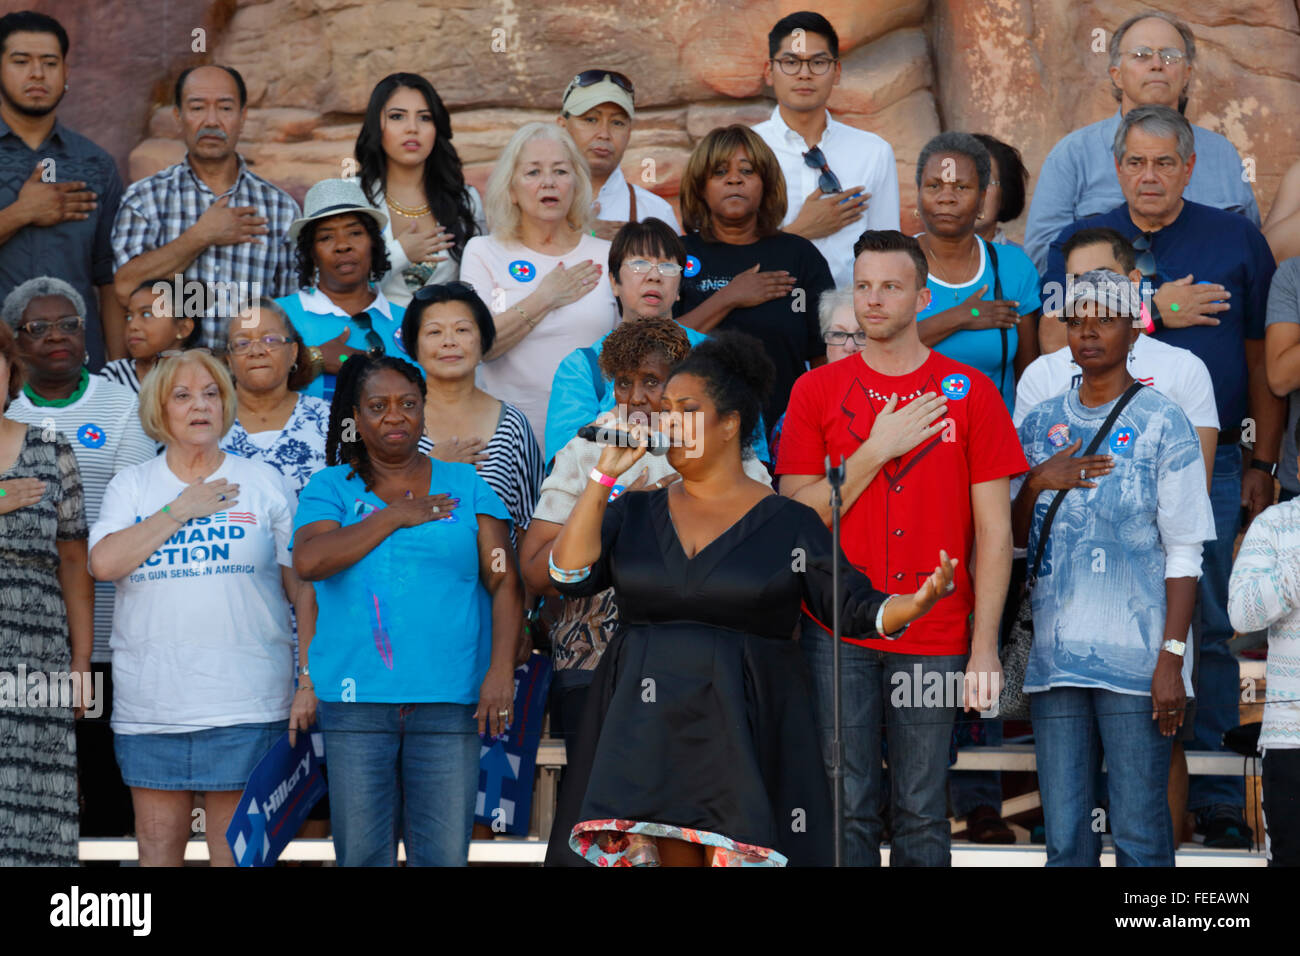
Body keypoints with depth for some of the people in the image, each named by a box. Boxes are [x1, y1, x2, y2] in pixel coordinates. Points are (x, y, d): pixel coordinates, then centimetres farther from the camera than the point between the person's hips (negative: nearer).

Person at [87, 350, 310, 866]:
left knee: (236, 848, 0)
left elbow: (302, 585, 7)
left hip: (244, 702, -1)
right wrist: (180, 510, -6)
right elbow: (104, 563, -7)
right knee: (157, 845, 6)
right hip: (149, 702, 2)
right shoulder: (132, 485, 9)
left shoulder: (264, 482, 7)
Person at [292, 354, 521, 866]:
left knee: (443, 856, -3)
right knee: (362, 854, 2)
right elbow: (309, 561, -9)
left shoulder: (464, 485, 11)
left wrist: (501, 670, -9)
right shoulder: (330, 487, 10)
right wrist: (395, 516, -6)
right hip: (356, 702, 0)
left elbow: (504, 581, 4)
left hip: (448, 700, 0)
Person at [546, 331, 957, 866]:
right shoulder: (635, 514, 12)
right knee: (667, 857, 1)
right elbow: (570, 576, -1)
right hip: (648, 735, 3)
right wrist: (605, 476, -2)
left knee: (735, 857, -9)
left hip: (742, 737, -3)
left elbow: (854, 607, 0)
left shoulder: (788, 524, 3)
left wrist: (916, 603, -21)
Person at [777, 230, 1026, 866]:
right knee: (846, 808, -1)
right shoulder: (816, 391, 7)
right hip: (838, 637, 1)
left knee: (922, 812, 0)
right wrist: (877, 450, -8)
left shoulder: (969, 392, 4)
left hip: (935, 639, -1)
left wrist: (985, 646, -3)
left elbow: (994, 530, 3)